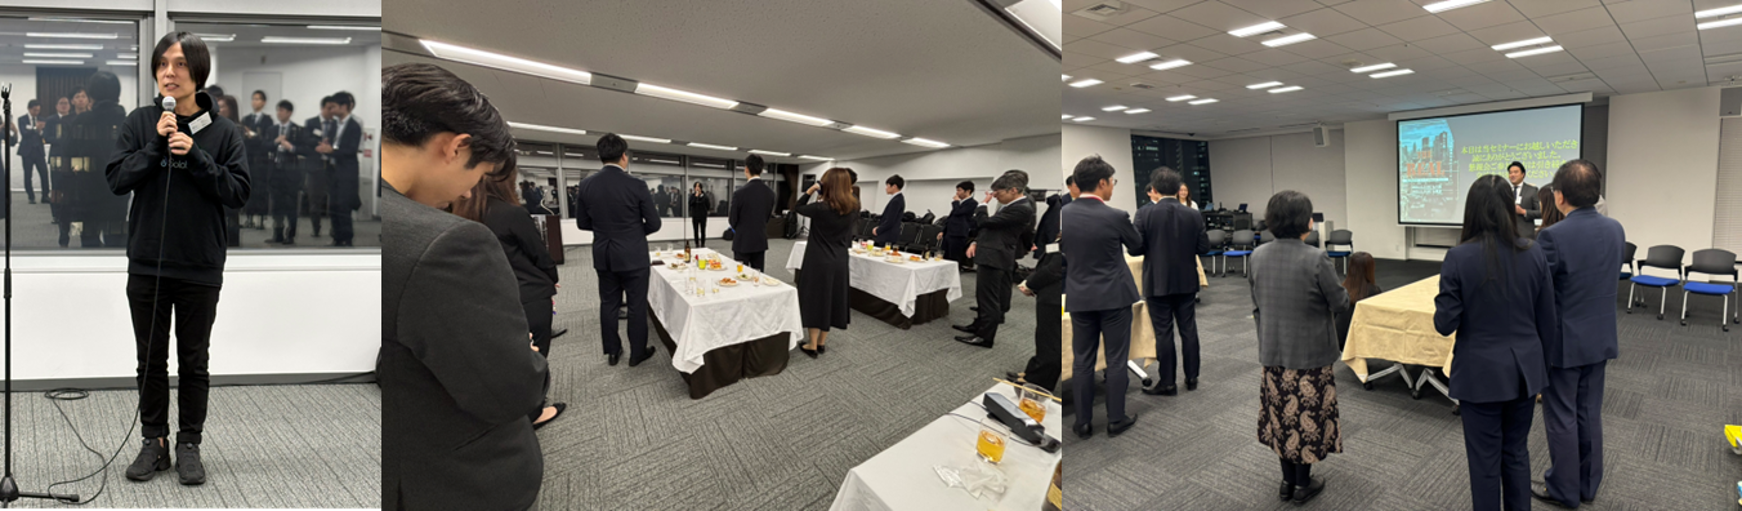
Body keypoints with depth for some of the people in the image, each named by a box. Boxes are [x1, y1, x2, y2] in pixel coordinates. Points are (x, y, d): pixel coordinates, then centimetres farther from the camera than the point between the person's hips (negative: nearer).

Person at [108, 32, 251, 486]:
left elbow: (238, 192, -8)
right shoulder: (139, 123, 2)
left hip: (200, 267, -2)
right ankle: (154, 442, 26)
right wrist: (157, 144, -15)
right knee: (151, 359, 13)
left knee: (194, 361, 9)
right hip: (146, 265, 2)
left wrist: (194, 155, -18)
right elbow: (117, 180, -4)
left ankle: (189, 444, 22)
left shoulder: (223, 131, -2)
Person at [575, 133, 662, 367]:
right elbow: (654, 223, -9)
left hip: (603, 256, 4)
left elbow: (582, 223, 5)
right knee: (637, 305, 7)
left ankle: (612, 351, 26)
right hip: (633, 256, -4)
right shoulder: (635, 184, -15)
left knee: (608, 303, 15)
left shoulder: (586, 184, -4)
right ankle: (637, 352, 17)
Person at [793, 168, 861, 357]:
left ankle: (812, 346, 12)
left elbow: (797, 208, -2)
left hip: (818, 261, -5)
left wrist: (810, 191, -5)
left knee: (814, 299, 6)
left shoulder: (820, 208, -17)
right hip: (839, 261, 5)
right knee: (830, 300, 15)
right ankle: (822, 343, 25)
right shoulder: (853, 207, -5)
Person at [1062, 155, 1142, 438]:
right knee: (1116, 359, 9)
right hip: (1113, 296, -3)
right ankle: (1116, 419, 19)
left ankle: (1083, 422, 16)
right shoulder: (1116, 216, -14)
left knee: (1082, 360, 10)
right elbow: (1138, 248, 4)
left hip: (1079, 297, 3)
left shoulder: (1063, 214, -5)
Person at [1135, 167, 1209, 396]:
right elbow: (1204, 247, -1)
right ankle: (1192, 377, 23)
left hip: (1158, 283, -3)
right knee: (1188, 329, 13)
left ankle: (1167, 382, 11)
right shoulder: (1194, 215, -3)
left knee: (1163, 333, 3)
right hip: (1186, 282, 3)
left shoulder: (1145, 214, -13)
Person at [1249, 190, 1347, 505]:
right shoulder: (1316, 260, -19)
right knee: (1308, 416, 9)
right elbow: (1340, 304, -9)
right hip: (1310, 354, -4)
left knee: (1282, 414, 16)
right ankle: (1303, 484, 22)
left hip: (1273, 352, 5)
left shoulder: (1258, 256, -4)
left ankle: (1287, 480, 28)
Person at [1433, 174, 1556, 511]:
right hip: (1523, 369, 5)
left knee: (1485, 459, 8)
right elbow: (1547, 322, 4)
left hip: (1480, 372, -4)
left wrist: (1444, 304, 6)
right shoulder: (1534, 254, -4)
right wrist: (1540, 364, 18)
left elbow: (1445, 324, -15)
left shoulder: (1459, 257, -17)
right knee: (1517, 452, 19)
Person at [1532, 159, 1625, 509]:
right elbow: (1606, 281, 13)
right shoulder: (1615, 230, 1)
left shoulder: (1553, 236, -23)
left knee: (1561, 418, 5)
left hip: (1563, 342, -7)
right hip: (1600, 338, 7)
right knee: (1590, 414, 17)